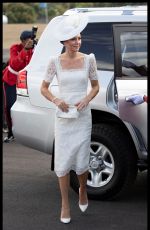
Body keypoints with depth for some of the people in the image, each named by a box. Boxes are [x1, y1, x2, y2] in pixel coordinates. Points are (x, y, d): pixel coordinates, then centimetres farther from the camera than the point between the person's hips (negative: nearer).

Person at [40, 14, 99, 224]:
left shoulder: (88, 59, -1)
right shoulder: (55, 62, -3)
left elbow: (95, 86, 9)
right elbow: (43, 88, 5)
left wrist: (86, 99, -10)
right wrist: (56, 100, -13)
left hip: (83, 116, 0)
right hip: (63, 117, 0)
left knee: (81, 163, -1)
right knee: (63, 161, 0)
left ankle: (83, 190, 32)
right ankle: (65, 205, 14)